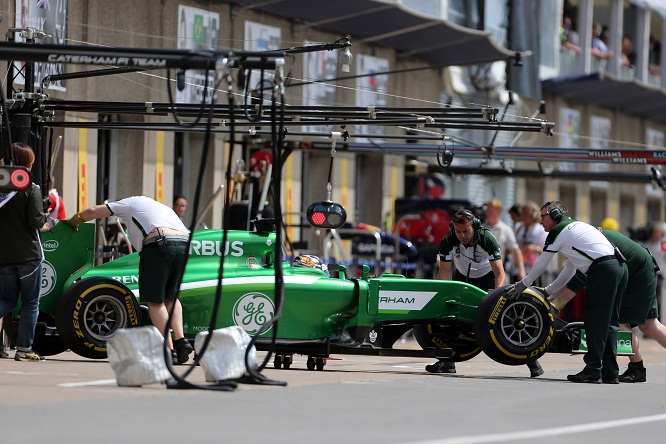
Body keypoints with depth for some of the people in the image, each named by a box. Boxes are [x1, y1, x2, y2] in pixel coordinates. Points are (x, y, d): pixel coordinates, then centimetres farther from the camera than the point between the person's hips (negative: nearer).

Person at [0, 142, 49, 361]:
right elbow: (36, 221, -17)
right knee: (30, 303, 7)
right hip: (29, 254, -4)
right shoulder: (31, 189, -10)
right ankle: (24, 349, 7)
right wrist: (44, 222, 4)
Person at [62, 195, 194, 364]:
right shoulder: (162, 207, 38)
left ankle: (169, 350, -6)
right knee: (170, 298, 21)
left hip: (158, 246, -6)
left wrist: (73, 221, 41)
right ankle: (180, 339, 3)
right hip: (183, 246, 6)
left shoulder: (131, 202, 23)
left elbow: (93, 211, 24)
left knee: (155, 301, 1)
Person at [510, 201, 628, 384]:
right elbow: (569, 270, 37)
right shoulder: (576, 226, 32)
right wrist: (547, 291, 42)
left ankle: (593, 371, -10)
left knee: (594, 322, -7)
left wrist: (523, 284, 28)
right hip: (620, 266, 9)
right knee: (609, 323, 9)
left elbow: (540, 265, 13)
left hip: (602, 270, -9)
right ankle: (610, 373, 8)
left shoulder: (558, 231, 4)